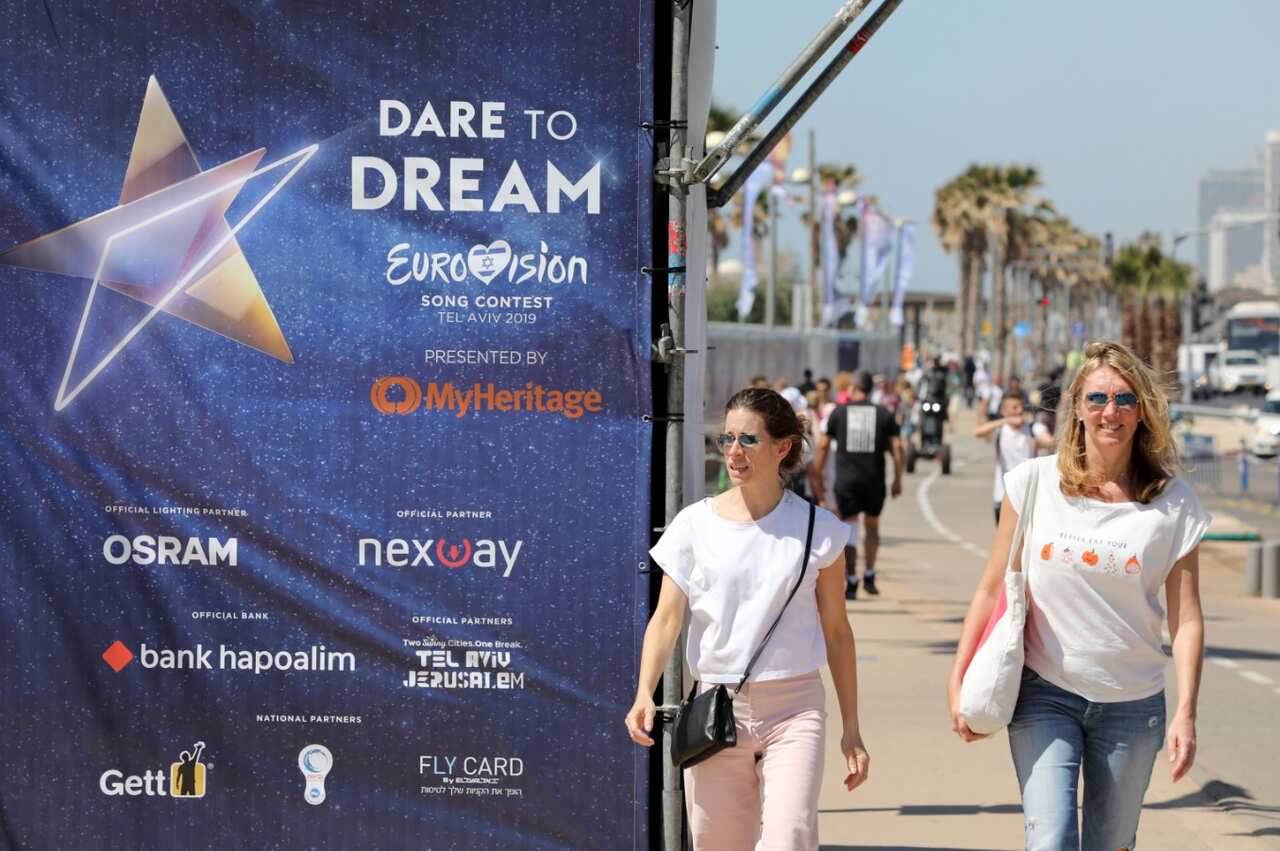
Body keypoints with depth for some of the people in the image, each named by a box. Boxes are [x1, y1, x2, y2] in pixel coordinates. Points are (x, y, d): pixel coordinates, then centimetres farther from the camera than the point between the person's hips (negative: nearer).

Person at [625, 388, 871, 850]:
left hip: (794, 709, -1)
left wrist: (851, 729, 9)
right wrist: (644, 695, -22)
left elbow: (836, 630, 9)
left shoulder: (817, 529, 2)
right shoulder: (695, 524, 2)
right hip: (717, 709, 1)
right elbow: (666, 617, -5)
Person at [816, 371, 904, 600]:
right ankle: (869, 577, 18)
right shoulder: (884, 414, 4)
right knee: (872, 525, 19)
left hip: (846, 479, -1)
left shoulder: (838, 413, 3)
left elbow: (824, 446, 3)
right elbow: (897, 448, -2)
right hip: (874, 480, 1)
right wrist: (898, 480, 4)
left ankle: (851, 584, -1)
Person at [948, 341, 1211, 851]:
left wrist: (1186, 713, -13)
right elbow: (994, 588, 4)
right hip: (1044, 694, -1)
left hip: (1131, 705, 1)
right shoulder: (1034, 483, -3)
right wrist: (958, 681, 1)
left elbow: (1186, 620, -4)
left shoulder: (1172, 505, -3)